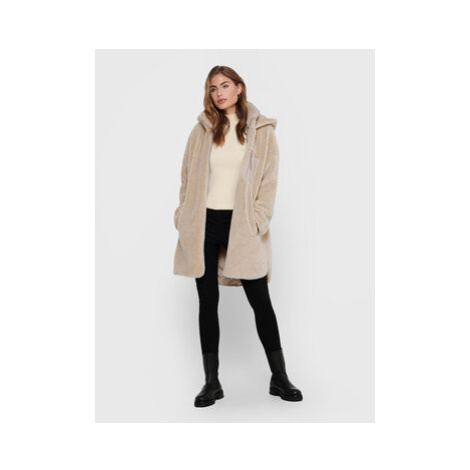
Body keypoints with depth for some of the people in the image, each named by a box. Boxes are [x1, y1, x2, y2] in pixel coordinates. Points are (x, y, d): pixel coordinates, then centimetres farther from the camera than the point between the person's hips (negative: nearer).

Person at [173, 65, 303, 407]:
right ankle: (212, 382, 14)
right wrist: (184, 218, 3)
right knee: (208, 300, 5)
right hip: (204, 224, 2)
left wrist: (257, 222, -9)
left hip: (241, 224, -2)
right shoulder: (202, 130, 10)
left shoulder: (262, 131, 3)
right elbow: (187, 177, 12)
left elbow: (269, 180, 0)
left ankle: (279, 377, 13)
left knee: (260, 301, 0)